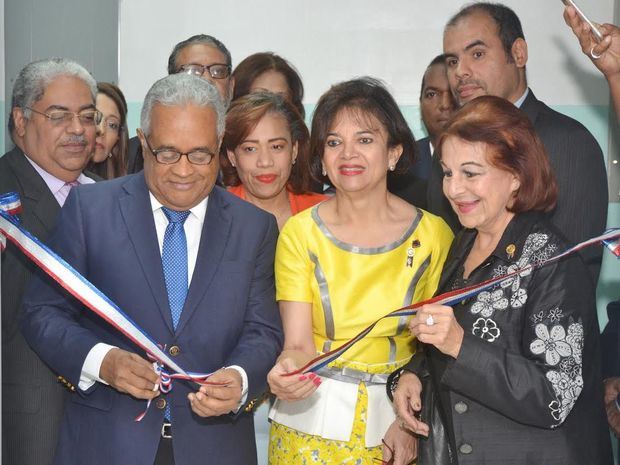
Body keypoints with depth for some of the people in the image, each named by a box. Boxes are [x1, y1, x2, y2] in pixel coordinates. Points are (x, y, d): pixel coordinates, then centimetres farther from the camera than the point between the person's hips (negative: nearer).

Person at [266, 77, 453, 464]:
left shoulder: (434, 235, -5)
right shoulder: (300, 233, -5)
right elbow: (299, 344, -10)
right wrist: (287, 371, -31)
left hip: (394, 422, 0)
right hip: (312, 420, 0)